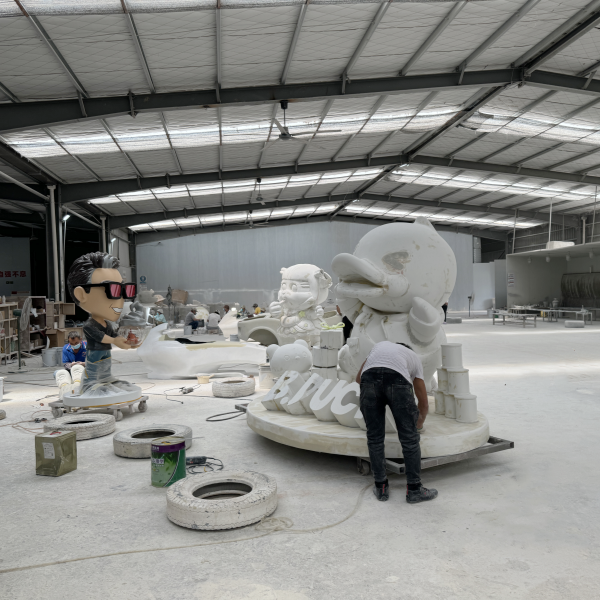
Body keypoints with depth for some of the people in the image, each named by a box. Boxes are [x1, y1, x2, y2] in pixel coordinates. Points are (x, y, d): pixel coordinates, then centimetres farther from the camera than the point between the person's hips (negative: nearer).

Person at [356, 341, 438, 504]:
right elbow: (424, 403, 42)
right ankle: (414, 490, 19)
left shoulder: (379, 346, 44)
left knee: (374, 437, 14)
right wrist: (419, 422, 60)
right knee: (410, 438, 11)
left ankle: (381, 488, 23)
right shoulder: (414, 358, 38)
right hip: (397, 380, -2)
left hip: (369, 376, 2)